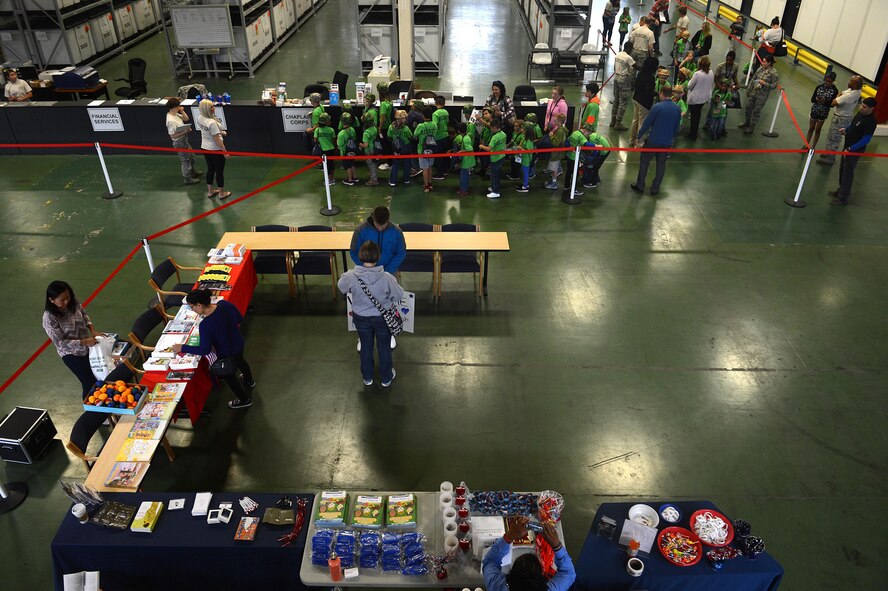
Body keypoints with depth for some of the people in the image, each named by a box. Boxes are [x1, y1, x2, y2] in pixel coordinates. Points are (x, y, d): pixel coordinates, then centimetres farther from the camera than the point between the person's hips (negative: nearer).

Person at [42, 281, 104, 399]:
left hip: (87, 347, 6)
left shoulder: (73, 302, -16)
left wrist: (92, 330, -9)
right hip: (71, 354, -6)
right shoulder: (49, 318, -30)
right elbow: (61, 343, -24)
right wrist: (85, 342, -28)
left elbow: (83, 314, 5)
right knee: (90, 382, 4)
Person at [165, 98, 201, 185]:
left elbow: (186, 119, 12)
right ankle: (188, 179, 23)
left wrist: (182, 111, -4)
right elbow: (172, 135, -28)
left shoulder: (175, 114, -1)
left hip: (184, 140, 10)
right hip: (179, 143, -10)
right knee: (186, 160, 6)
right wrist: (185, 132, -32)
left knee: (191, 157, 28)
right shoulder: (171, 121, -29)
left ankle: (193, 172, 49)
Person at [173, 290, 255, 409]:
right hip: (239, 343, 7)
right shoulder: (225, 304, -20)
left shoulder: (205, 325, -37)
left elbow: (204, 350, -28)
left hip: (226, 355, -7)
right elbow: (240, 320, -4)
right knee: (239, 360, 39)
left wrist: (182, 348, -19)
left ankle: (245, 400, 48)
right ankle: (249, 381, 70)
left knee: (229, 377, 24)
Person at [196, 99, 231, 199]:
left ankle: (210, 191, 33)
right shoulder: (212, 123, -29)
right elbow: (217, 139, -25)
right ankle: (222, 193, 22)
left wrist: (220, 132, 14)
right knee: (219, 171, 9)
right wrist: (225, 151, -16)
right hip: (215, 150, -8)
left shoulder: (200, 118, -3)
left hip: (205, 148, 8)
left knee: (210, 169, 21)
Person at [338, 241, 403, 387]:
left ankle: (367, 377, 43)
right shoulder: (387, 278, -30)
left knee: (365, 347, 24)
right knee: (384, 347, 21)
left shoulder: (351, 276, -26)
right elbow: (399, 295, -14)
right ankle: (386, 378, 40)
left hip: (361, 318, 2)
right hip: (382, 318, -1)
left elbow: (342, 287, -2)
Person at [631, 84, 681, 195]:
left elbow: (647, 124, -11)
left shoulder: (657, 107, -16)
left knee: (644, 161, 12)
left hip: (653, 141, -4)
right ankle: (655, 188, 21)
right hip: (667, 142, 4)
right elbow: (677, 127, 8)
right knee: (661, 165, 14)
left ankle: (640, 186, 17)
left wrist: (639, 136, 0)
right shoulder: (677, 109, -1)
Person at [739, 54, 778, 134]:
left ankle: (751, 127, 18)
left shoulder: (773, 73, -16)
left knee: (756, 111, 4)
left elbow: (774, 85, -15)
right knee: (748, 107, 18)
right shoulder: (761, 68, 1)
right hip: (753, 92, 6)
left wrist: (764, 83, -25)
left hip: (762, 96, -6)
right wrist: (748, 89, 14)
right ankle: (747, 123, 39)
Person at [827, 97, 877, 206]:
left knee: (847, 173, -2)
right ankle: (841, 190, 38)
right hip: (848, 147, 9)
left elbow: (866, 140, -24)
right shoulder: (861, 113, 2)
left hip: (855, 151, -9)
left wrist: (850, 149, -22)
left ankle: (843, 198, 7)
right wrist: (846, 129, 2)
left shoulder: (870, 122, -25)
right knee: (842, 170, 21)